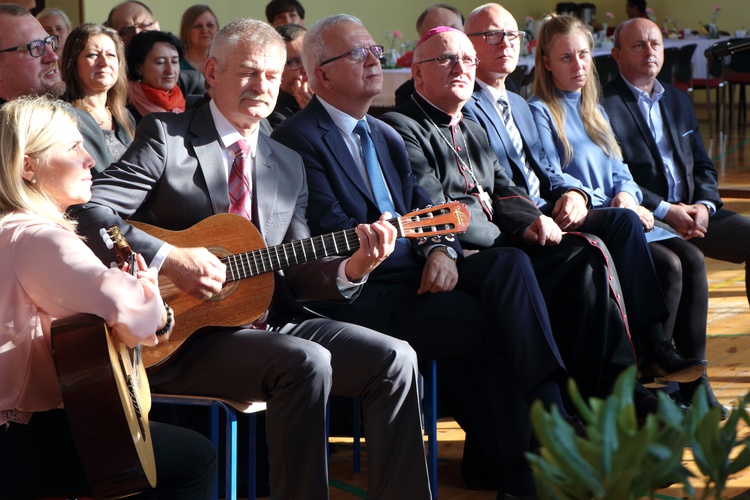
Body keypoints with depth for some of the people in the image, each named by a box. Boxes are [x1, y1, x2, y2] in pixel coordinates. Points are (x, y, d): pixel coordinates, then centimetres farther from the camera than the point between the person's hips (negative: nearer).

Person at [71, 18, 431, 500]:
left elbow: (298, 272, 12)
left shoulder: (289, 165, 17)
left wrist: (353, 267, -9)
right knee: (307, 362, -31)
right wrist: (169, 258, -22)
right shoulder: (166, 136, -2)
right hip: (187, 332, -6)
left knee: (394, 358, -11)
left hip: (269, 323, 6)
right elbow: (88, 210, -12)